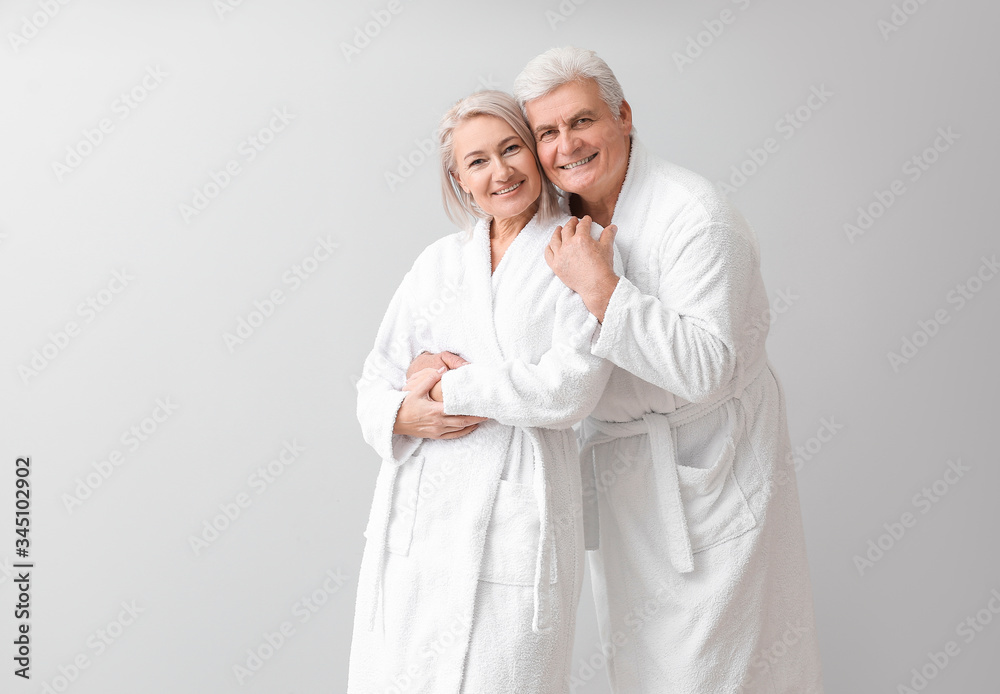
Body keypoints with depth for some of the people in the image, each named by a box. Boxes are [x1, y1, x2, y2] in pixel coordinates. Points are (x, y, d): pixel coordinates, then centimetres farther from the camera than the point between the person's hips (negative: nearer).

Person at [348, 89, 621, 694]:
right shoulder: (439, 261, 12)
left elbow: (571, 389, -14)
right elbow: (378, 379, 12)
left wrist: (453, 388, -9)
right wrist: (402, 414, -10)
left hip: (517, 514, -4)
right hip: (416, 514, 4)